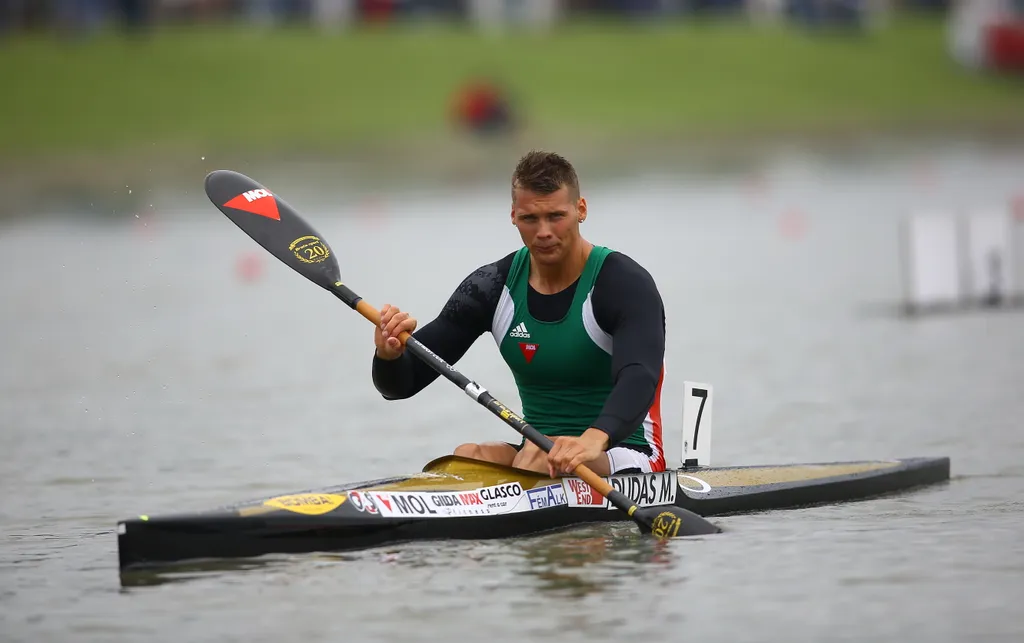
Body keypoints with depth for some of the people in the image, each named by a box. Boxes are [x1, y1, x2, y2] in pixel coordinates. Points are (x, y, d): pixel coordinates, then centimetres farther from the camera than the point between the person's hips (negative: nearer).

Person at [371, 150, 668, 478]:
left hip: (626, 458, -4)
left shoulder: (625, 284, -11)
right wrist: (390, 355, -24)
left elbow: (638, 379, -30)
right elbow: (401, 383, 3)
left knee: (540, 455, -36)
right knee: (465, 458, -28)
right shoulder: (494, 286, 3)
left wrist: (595, 438, -52)